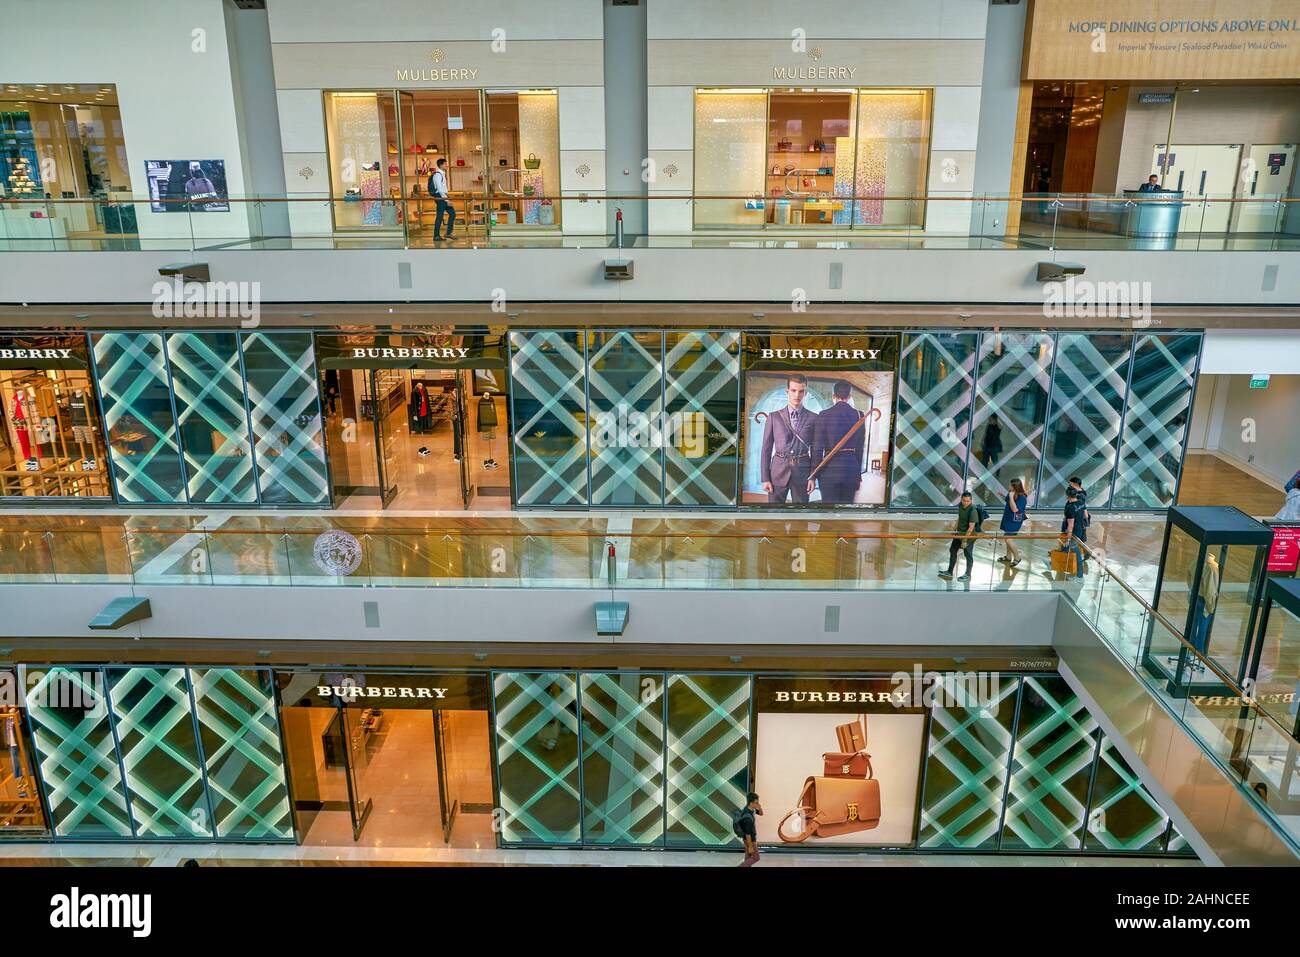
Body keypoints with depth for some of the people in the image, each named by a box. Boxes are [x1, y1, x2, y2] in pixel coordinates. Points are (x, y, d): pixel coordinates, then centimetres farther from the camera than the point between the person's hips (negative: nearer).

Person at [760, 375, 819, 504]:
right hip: (779, 471, 0)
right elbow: (766, 449, 5)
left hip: (802, 472, 0)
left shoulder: (813, 418, 6)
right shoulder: (774, 417, 6)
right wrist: (765, 478, -2)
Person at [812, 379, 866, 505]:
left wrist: (815, 473, 4)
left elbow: (818, 447, -5)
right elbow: (861, 448, 8)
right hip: (851, 469, 2)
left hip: (830, 469, -2)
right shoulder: (859, 415, 3)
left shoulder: (824, 415, -5)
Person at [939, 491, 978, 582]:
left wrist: (965, 540, -25)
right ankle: (949, 572, 31)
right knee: (952, 550, 17)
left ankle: (968, 575, 22)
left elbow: (971, 527, -26)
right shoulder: (960, 505, -4)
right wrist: (955, 527, 19)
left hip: (969, 536, -9)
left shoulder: (972, 511, -27)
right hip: (959, 533, 9)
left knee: (968, 554, 6)